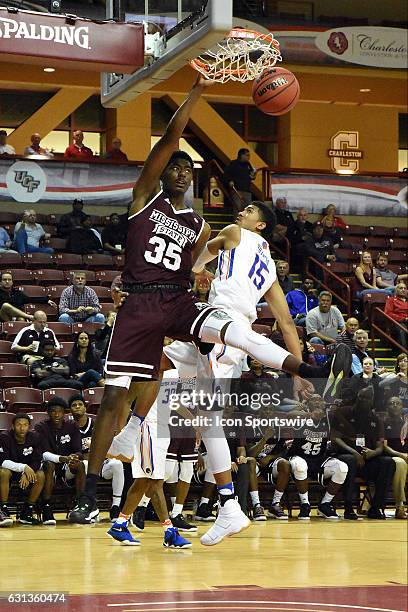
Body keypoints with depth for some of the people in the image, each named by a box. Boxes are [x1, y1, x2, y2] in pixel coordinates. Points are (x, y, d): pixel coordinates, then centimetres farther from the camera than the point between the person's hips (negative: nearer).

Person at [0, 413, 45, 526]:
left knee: (40, 475, -25)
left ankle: (27, 512, -15)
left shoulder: (34, 438, -8)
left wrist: (27, 474, -31)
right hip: (10, 470, -3)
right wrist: (23, 467, -39)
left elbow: (37, 461, -11)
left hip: (27, 471, 3)